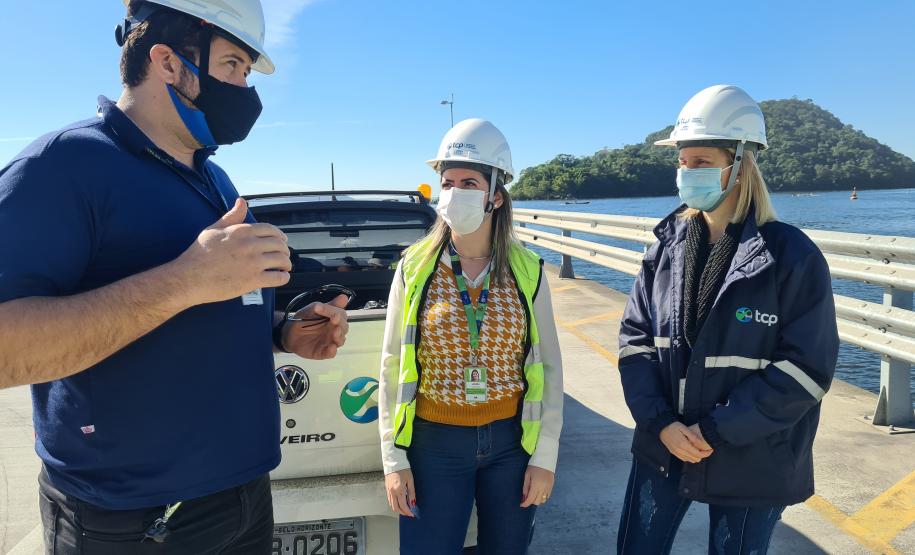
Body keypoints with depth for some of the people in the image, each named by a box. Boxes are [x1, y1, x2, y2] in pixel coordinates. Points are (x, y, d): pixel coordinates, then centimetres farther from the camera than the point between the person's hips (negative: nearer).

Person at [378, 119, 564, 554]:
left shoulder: (528, 271, -4)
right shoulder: (415, 268, -6)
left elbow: (549, 367, 0)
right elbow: (392, 367, -2)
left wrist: (545, 456, -2)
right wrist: (393, 459, -4)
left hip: (512, 442, 1)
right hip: (435, 445, -1)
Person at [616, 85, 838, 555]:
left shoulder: (792, 256, -12)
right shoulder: (667, 247, -1)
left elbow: (805, 369, -13)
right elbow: (635, 338, 0)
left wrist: (715, 431, -16)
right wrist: (661, 423, -12)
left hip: (749, 463, -3)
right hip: (661, 449, 4)